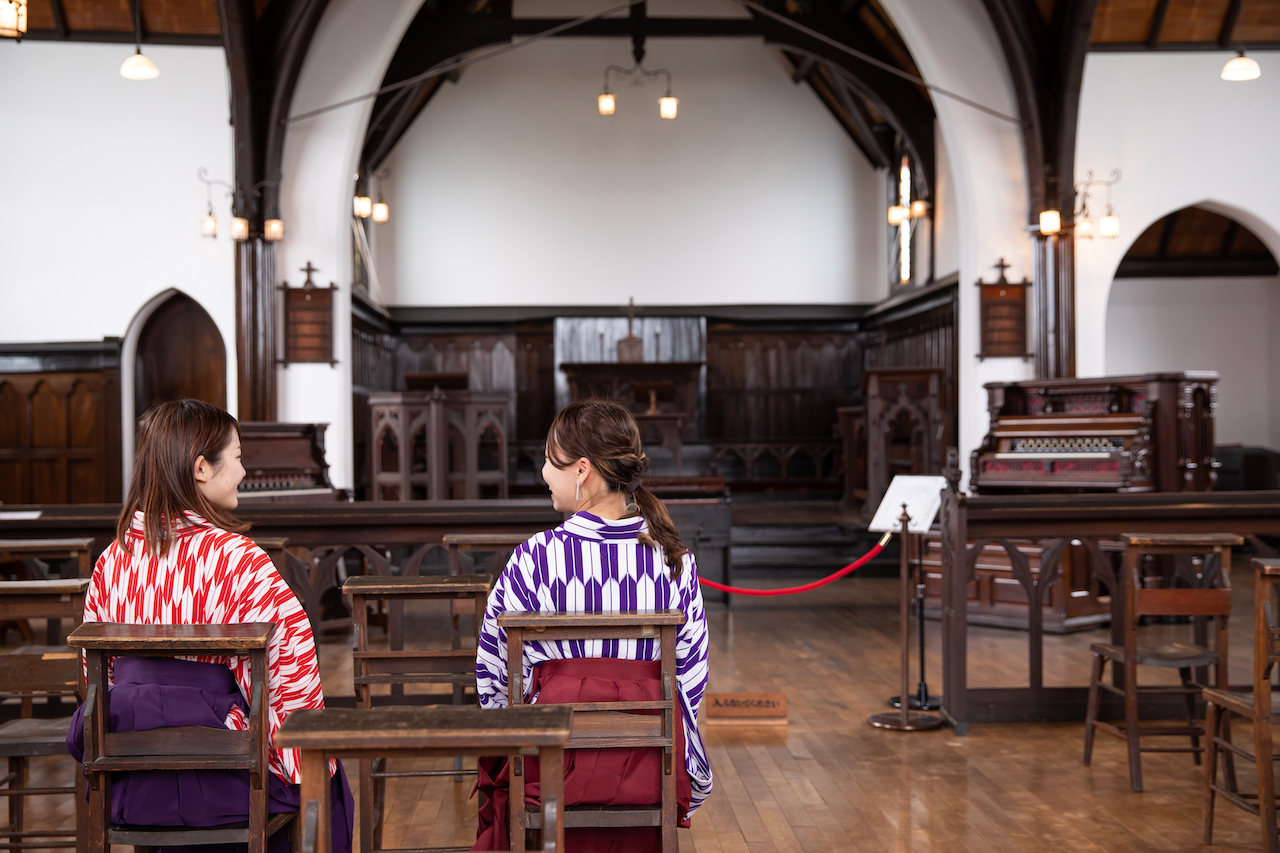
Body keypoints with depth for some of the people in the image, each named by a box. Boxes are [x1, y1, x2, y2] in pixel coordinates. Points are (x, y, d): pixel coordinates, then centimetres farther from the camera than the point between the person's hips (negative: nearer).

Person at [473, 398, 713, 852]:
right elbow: (691, 675, 3)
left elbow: (496, 675, -4)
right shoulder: (675, 560, -1)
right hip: (652, 770, 3)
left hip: (556, 764, -3)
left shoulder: (535, 559, -10)